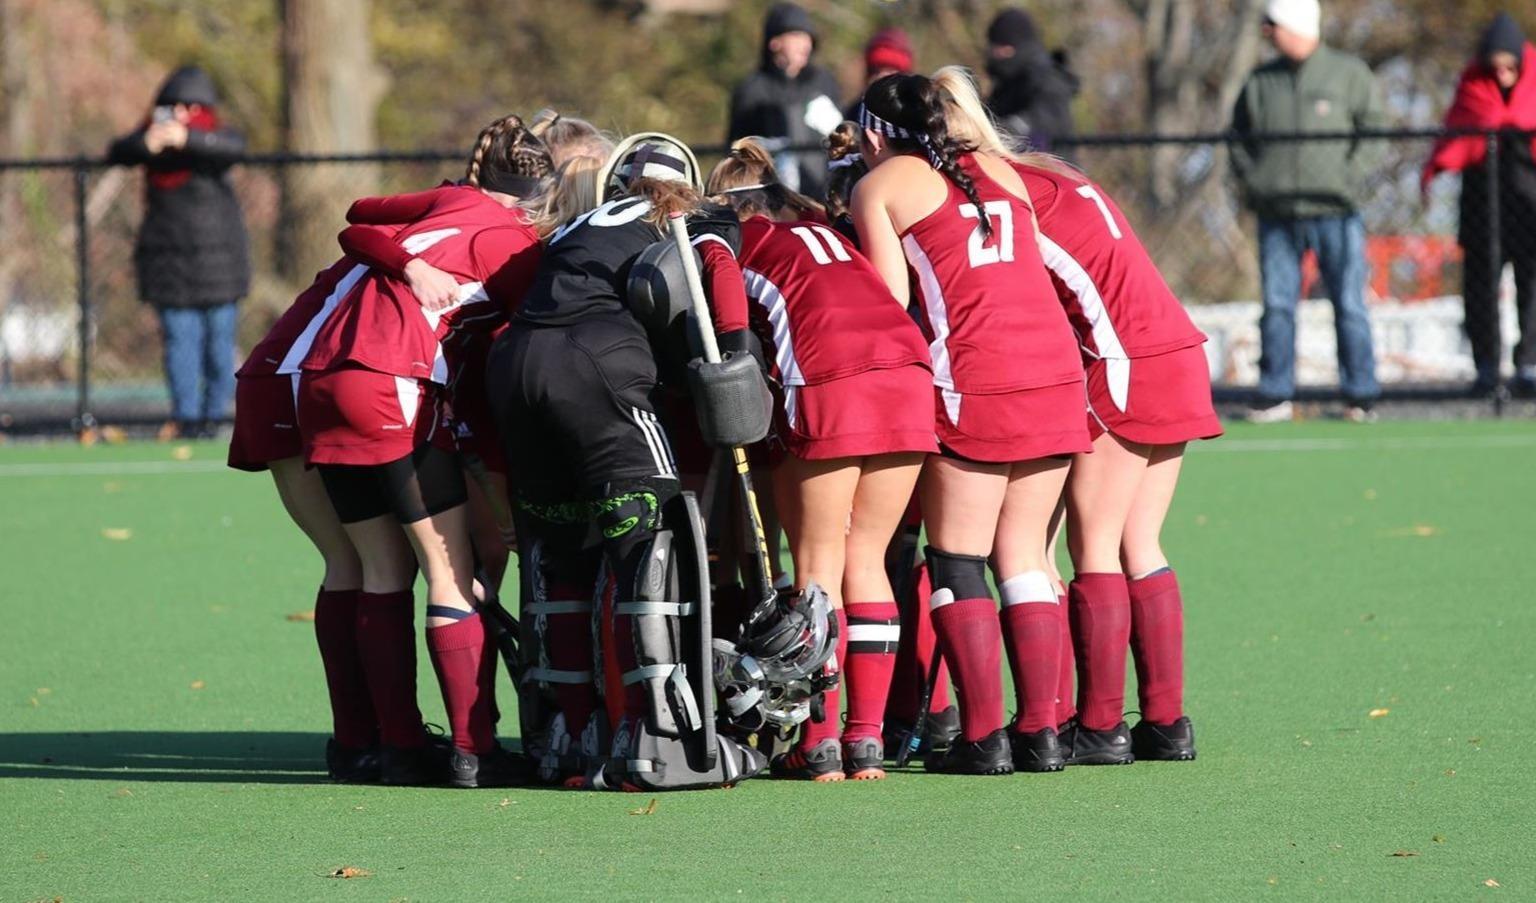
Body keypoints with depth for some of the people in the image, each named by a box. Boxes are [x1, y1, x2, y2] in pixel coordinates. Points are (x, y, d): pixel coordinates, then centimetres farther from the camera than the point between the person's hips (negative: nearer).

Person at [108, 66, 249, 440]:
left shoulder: (216, 136, -2)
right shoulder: (152, 137, 3)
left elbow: (233, 147, -24)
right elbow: (117, 153, -13)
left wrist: (187, 139, -41)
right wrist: (145, 144, -36)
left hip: (216, 254, -1)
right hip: (168, 255, 1)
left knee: (218, 336, 0)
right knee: (180, 337, -4)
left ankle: (212, 414, 8)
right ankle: (185, 417, -3)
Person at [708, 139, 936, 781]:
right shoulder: (821, 228, 31)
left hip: (826, 385, -5)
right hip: (908, 370, 5)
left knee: (818, 564, 4)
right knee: (866, 559, 12)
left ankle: (819, 744, 0)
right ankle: (867, 742, 8)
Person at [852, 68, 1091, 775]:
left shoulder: (879, 186, 7)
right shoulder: (1000, 173, 22)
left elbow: (893, 303, 1)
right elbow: (1028, 271, 16)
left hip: (975, 382, -5)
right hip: (1057, 370, 5)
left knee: (957, 562, 3)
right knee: (1022, 555, 10)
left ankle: (984, 737, -3)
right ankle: (1041, 731, 6)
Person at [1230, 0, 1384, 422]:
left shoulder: (1349, 73, 2)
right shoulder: (1261, 82, 12)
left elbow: (1372, 129, 2)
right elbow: (1239, 137, 20)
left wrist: (1349, 178, -7)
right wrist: (1250, 180, 5)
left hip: (1335, 213, -3)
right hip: (1278, 216, 3)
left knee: (1349, 305, -2)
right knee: (1277, 306, 1)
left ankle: (1360, 395, 4)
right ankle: (1275, 395, 6)